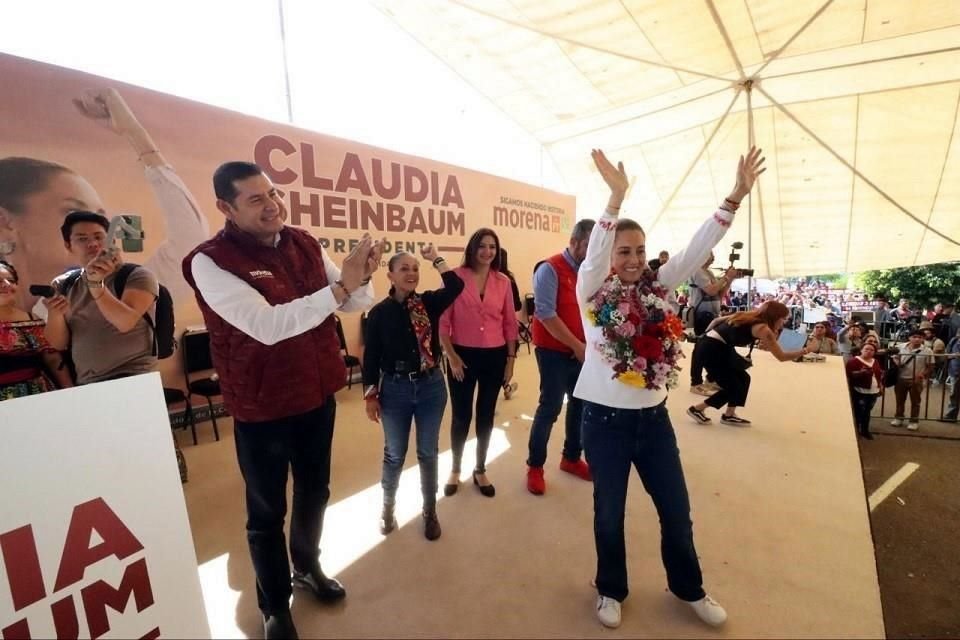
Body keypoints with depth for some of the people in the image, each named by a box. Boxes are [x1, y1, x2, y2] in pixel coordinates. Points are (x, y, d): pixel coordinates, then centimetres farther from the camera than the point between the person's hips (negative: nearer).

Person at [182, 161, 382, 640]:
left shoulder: (305, 244, 0)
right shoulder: (210, 261, -18)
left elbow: (355, 305, 1)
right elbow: (268, 326, -31)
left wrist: (361, 277, -21)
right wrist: (341, 285, -33)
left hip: (318, 395, 6)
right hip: (262, 408, -5)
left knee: (314, 492, 23)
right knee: (267, 511, 14)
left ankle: (307, 566, 50)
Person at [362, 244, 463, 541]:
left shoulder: (429, 302, -2)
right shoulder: (379, 312, -5)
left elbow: (456, 286, -19)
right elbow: (371, 356, -2)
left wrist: (435, 259, -12)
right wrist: (370, 395, -2)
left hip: (431, 386, 1)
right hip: (395, 389, -1)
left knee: (428, 453, 14)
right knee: (394, 455, 15)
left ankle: (430, 512, 34)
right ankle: (388, 507, 40)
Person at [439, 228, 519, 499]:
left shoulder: (503, 282, 2)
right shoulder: (456, 277, -7)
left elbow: (510, 323, 7)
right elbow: (442, 320, -6)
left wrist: (511, 359, 5)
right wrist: (450, 356, -10)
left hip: (495, 356, 3)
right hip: (463, 355, -3)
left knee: (486, 415, 14)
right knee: (461, 415, 8)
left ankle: (480, 471, 33)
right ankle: (455, 470, 31)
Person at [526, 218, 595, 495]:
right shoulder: (550, 269, -14)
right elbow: (545, 314, -20)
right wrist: (577, 346, -18)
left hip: (583, 351, 7)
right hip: (555, 352, -6)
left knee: (581, 404, 14)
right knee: (550, 408, 0)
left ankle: (571, 458, 34)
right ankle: (535, 466, 18)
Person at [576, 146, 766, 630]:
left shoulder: (656, 287, 2)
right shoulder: (593, 290, -10)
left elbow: (698, 249, -5)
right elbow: (595, 252, -28)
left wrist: (736, 195, -13)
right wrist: (617, 196, -38)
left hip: (653, 418, 4)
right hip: (605, 420, -4)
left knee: (677, 511, 19)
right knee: (609, 513, 15)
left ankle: (688, 588, 46)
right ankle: (611, 590, 40)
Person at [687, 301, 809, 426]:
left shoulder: (750, 316, 15)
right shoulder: (762, 328, -9)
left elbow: (718, 320, 16)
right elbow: (781, 356, -6)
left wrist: (706, 337, 19)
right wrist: (804, 351, 3)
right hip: (713, 350, -9)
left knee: (743, 379, 15)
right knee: (733, 387, 2)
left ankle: (729, 415, 23)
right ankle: (697, 409, 11)